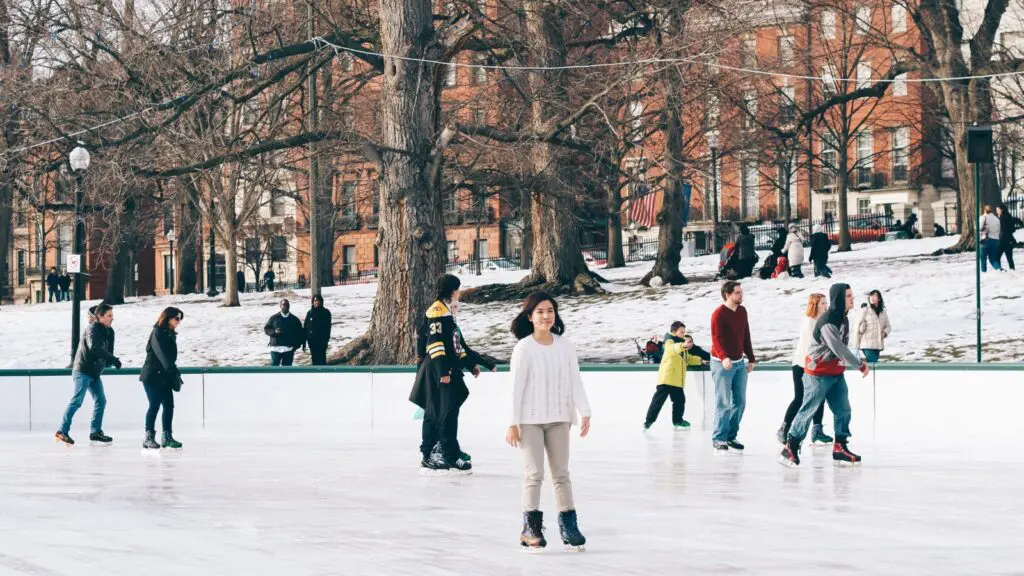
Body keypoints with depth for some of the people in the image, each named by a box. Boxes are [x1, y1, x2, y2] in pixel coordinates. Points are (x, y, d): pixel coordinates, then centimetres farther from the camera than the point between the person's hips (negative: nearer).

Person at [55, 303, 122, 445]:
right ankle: (62, 431, -16)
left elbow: (108, 352, 10)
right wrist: (113, 359, -32)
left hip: (94, 372, 9)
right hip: (83, 370, -9)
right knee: (77, 400, -14)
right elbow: (94, 347, -32)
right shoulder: (92, 329, -15)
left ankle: (95, 431, 18)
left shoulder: (109, 332, 10)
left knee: (101, 401, 9)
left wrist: (110, 361, -12)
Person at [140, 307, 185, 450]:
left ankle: (167, 436, 9)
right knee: (155, 405, -10)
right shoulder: (157, 333, -12)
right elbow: (161, 354, -24)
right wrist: (173, 370, -33)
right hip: (152, 375, -8)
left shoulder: (170, 334, 14)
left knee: (169, 406, 4)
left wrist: (175, 374, 10)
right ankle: (149, 438, -7)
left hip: (165, 376, 8)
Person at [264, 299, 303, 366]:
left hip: (289, 349, 2)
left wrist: (297, 344, -2)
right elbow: (266, 328, 6)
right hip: (276, 348, -1)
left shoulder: (294, 319, 9)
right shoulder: (274, 318, 6)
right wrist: (274, 332, -13)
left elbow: (300, 333, 10)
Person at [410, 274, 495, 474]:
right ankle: (451, 458, -12)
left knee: (434, 414, 11)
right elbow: (435, 343, -18)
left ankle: (429, 458, 14)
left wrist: (471, 364, 28)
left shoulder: (449, 311, 21)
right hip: (437, 373, -10)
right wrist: (443, 371, -23)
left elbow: (457, 344, 28)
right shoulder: (437, 310, -11)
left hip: (448, 371, 10)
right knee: (446, 413, -11)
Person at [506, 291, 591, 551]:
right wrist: (513, 424, -11)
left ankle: (568, 524, 11)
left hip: (559, 419, 4)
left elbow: (575, 381, 4)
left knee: (561, 473, 7)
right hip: (530, 420, -4)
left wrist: (585, 413, -3)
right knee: (535, 473, -4)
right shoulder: (524, 348, -8)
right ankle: (531, 527, 2)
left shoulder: (565, 345, 2)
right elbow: (516, 387, -9)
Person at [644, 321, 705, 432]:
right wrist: (683, 345, -52)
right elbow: (673, 348, -34)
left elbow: (688, 359, 34)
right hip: (666, 378, -9)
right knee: (658, 400, -11)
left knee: (680, 400, 15)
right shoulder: (670, 342, -8)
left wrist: (699, 360, 26)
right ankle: (648, 421, -10)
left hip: (677, 380, 9)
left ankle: (677, 421, 29)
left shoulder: (680, 343, 23)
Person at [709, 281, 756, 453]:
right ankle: (718, 439, -2)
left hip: (739, 363, 7)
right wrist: (724, 358, -39)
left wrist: (751, 358, 18)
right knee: (724, 403, -8)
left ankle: (731, 437, 15)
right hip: (722, 363, -7)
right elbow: (717, 339, -23)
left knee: (740, 402, 6)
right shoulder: (719, 314, -14)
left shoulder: (742, 311, 9)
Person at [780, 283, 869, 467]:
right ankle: (790, 448, 5)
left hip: (836, 373, 9)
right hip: (818, 374, -9)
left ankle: (840, 448, 10)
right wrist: (860, 365, -17)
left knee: (843, 410, 5)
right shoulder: (827, 322, -24)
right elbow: (839, 349, -26)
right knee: (808, 410, -3)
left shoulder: (843, 319, 7)